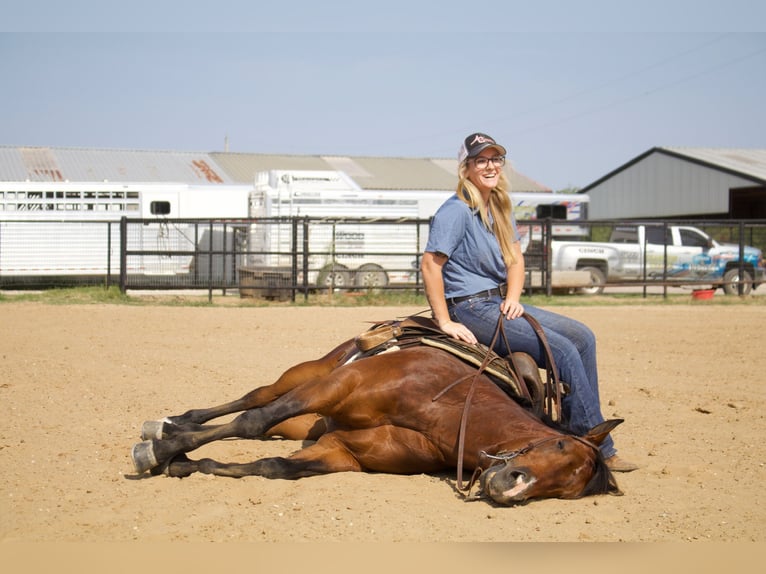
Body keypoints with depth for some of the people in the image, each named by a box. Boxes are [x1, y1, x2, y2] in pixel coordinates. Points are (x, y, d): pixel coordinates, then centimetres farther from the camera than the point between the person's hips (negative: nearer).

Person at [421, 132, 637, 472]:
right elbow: (430, 265, -19)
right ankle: (600, 450, -13)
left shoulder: (501, 208, 13)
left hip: (501, 303, 9)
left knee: (582, 337, 2)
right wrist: (445, 322, -20)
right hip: (470, 309, -9)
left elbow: (516, 258, 15)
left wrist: (513, 299, -3)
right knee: (563, 351, -18)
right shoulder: (456, 211, -14)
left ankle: (576, 428, 2)